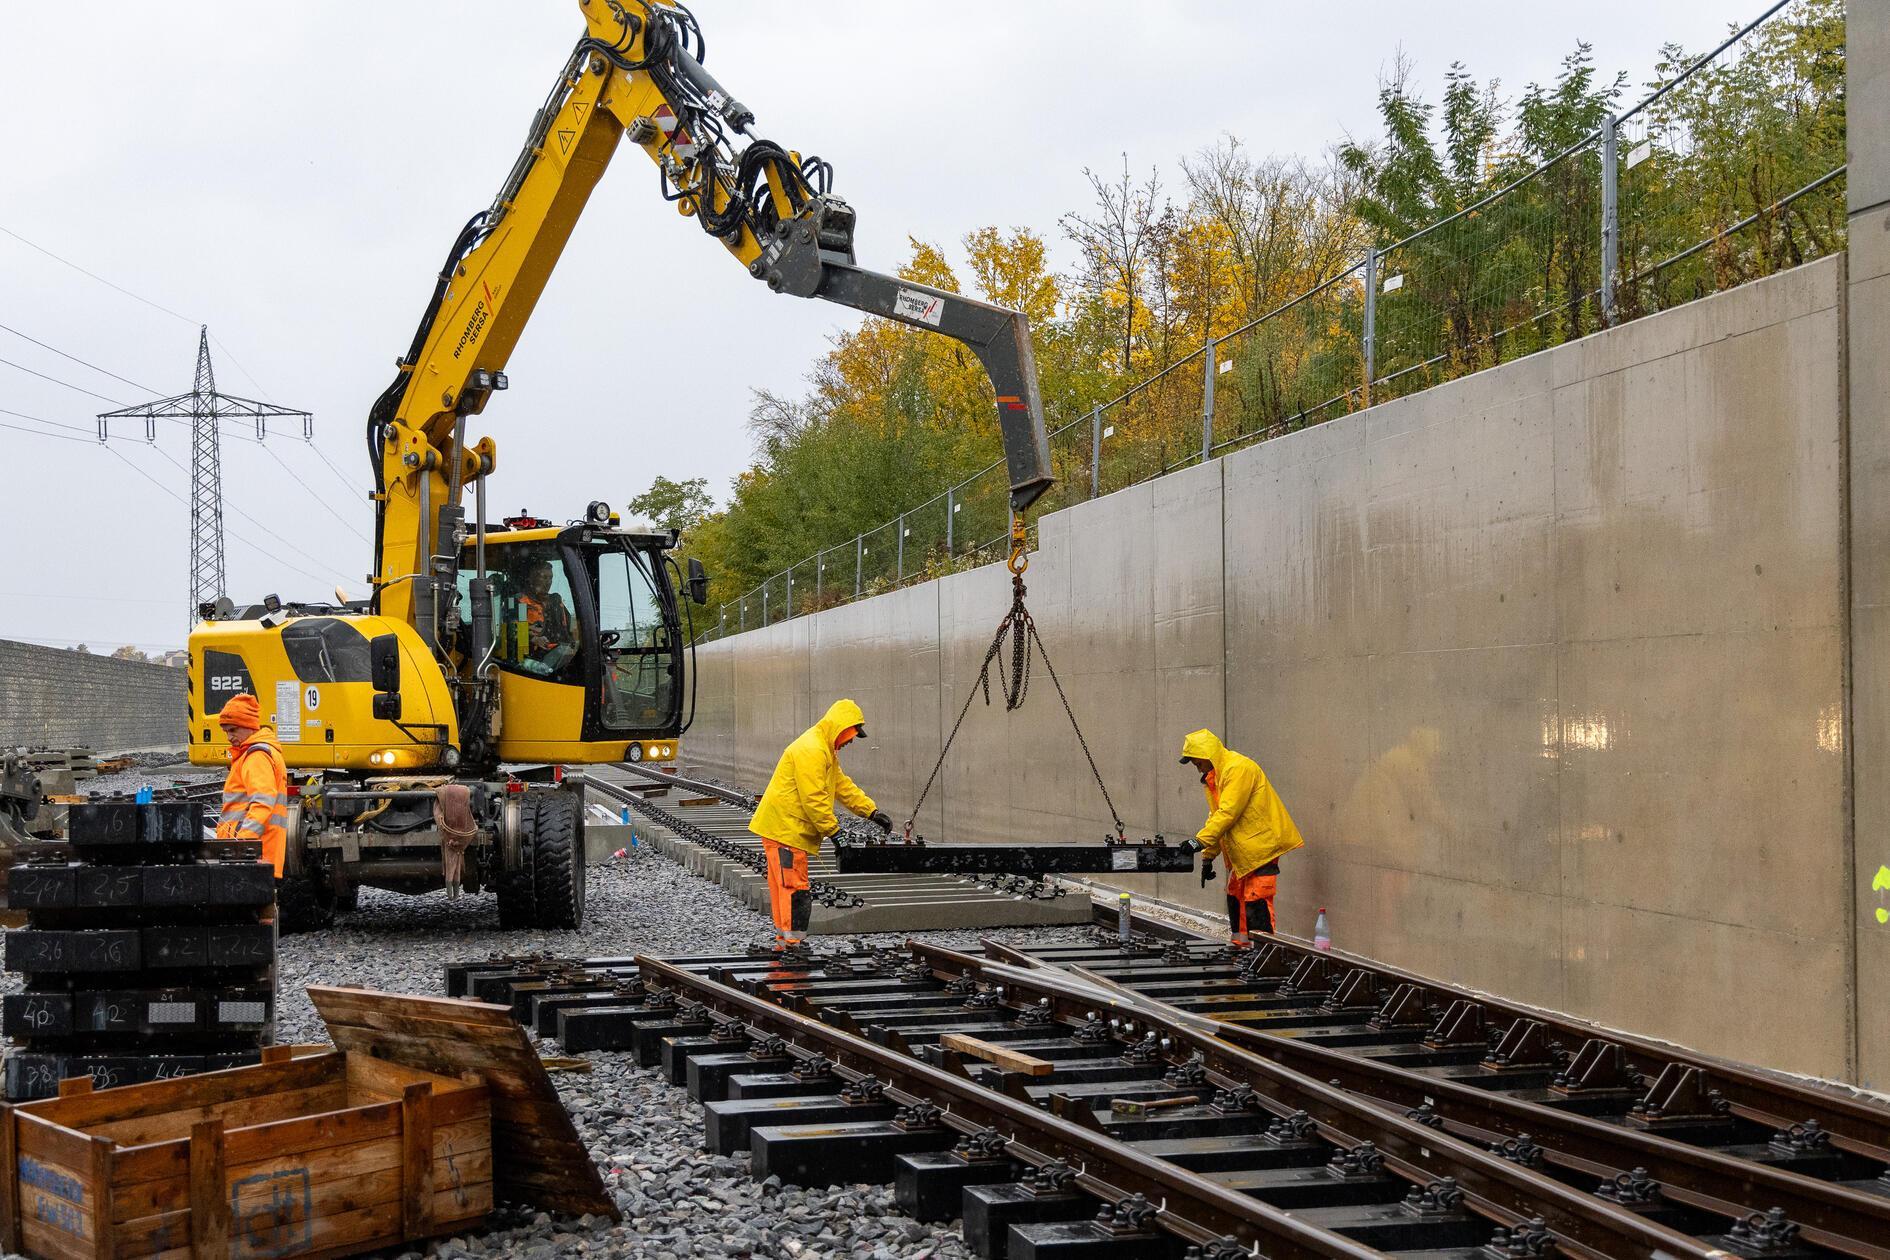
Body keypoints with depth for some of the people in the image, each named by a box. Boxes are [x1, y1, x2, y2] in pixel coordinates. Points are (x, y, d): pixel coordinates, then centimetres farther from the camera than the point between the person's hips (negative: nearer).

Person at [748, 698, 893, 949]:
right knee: (794, 888, -11)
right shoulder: (811, 750, -19)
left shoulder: (826, 750, 18)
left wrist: (872, 812, 14)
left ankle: (785, 942, 20)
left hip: (793, 830, 11)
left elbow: (843, 785, 22)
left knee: (786, 887, 14)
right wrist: (834, 831, -18)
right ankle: (791, 943, -12)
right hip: (784, 829, -11)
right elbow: (813, 798, -23)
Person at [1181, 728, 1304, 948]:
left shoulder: (1239, 768, -17)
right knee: (1235, 897, 11)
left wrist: (1200, 841, -28)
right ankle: (1241, 946, 17)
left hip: (1262, 845, -10)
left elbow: (1227, 813, -24)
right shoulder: (1215, 776, 16)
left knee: (1257, 900, -13)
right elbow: (1215, 817, 20)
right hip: (1243, 851, 10)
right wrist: (1208, 857, 14)